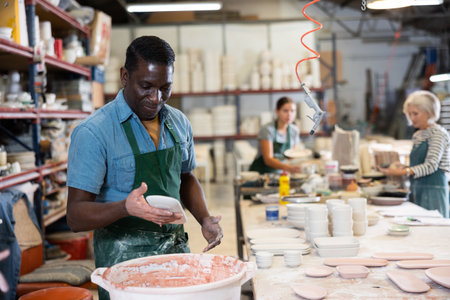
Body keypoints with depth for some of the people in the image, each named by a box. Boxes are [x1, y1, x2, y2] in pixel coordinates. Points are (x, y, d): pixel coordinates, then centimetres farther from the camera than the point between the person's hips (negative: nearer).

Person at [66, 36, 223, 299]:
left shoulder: (179, 123, 3)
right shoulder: (93, 132, -16)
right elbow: (76, 216, -17)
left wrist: (205, 219, 1)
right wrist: (125, 208, -35)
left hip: (177, 249, 5)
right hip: (124, 256, -5)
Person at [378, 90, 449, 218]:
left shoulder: (438, 134, -8)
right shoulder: (417, 136, 15)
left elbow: (431, 166, -18)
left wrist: (402, 172, -25)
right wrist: (401, 166, 2)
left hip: (433, 189, -7)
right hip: (417, 190, 7)